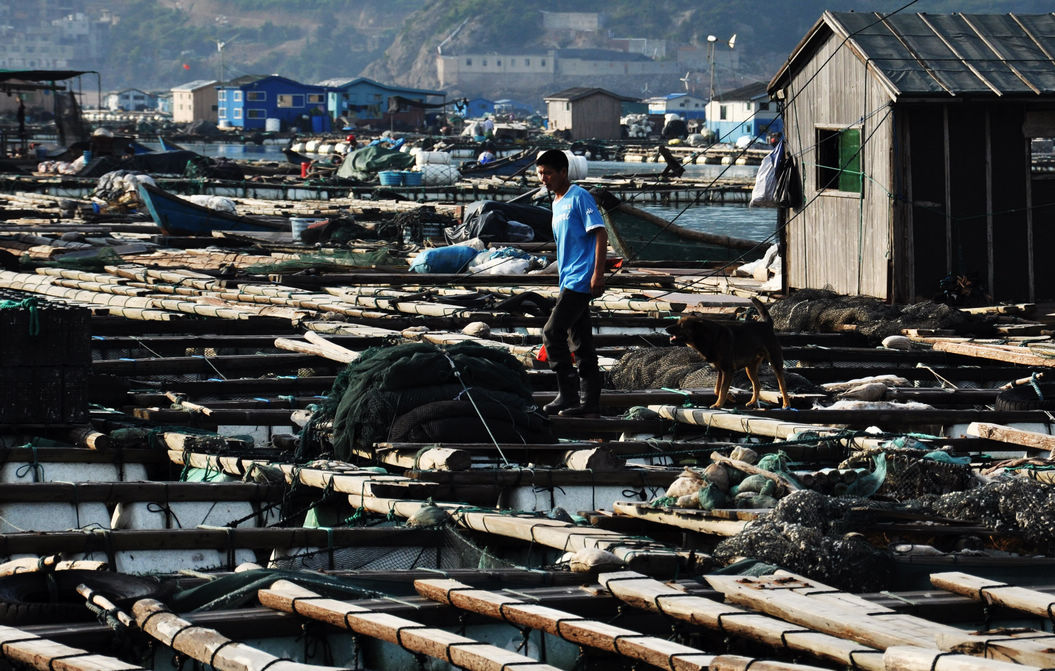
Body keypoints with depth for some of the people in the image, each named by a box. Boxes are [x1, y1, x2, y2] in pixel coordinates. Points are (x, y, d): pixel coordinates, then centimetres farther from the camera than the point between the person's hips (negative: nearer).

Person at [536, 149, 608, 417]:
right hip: (569, 282, 9)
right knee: (580, 343, 8)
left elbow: (600, 234, -15)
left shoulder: (579, 197, -9)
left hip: (581, 281, -9)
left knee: (552, 333, -13)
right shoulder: (557, 203, 19)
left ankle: (568, 395, -10)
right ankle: (589, 402, 9)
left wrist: (598, 273, -22)